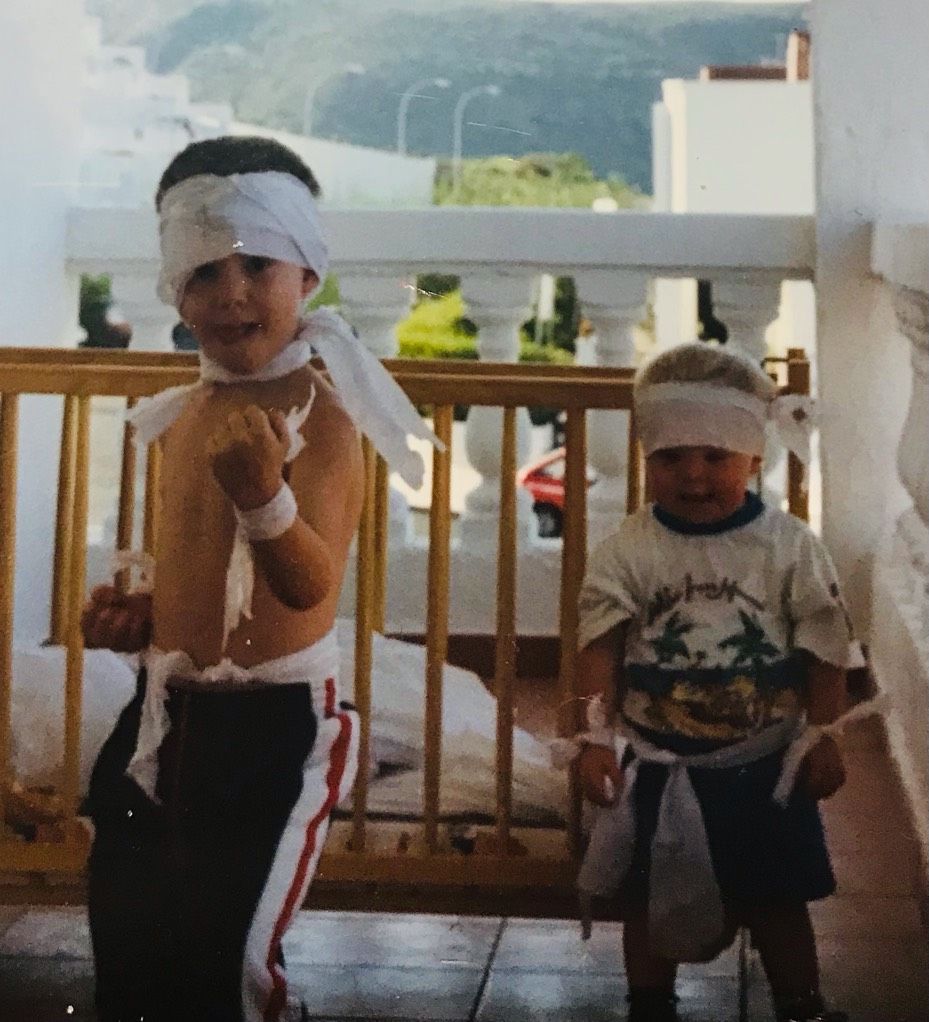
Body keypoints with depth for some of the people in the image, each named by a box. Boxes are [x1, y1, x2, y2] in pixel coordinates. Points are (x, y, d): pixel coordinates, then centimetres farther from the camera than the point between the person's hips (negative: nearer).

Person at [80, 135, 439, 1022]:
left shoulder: (321, 419, -15)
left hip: (276, 719, -7)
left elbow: (311, 585, -28)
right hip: (168, 709, 7)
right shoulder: (179, 421, 6)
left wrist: (265, 497, -45)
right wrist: (139, 617, 4)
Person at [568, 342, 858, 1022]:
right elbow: (601, 647, -10)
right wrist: (597, 736, -16)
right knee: (650, 899, 14)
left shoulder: (791, 546, -9)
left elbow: (825, 650, -3)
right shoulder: (627, 551, -10)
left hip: (766, 768, 0)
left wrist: (822, 736, -3)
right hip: (659, 770, 1)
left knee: (776, 900, 12)